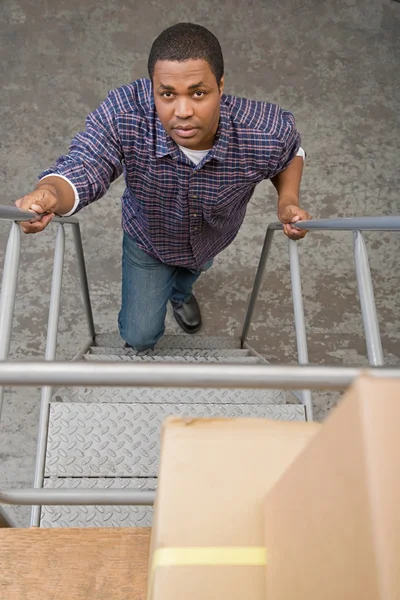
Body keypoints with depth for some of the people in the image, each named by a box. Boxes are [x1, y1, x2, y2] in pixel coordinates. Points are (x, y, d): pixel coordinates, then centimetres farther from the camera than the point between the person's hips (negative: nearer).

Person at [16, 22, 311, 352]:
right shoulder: (123, 114, -42)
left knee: (194, 268, 38)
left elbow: (291, 151, -14)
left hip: (213, 240, 2)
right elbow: (81, 167, -44)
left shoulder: (265, 132, -38)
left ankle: (180, 293, 78)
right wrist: (50, 195, -68)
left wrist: (288, 199, -33)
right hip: (148, 240, -1)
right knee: (139, 336, 11)